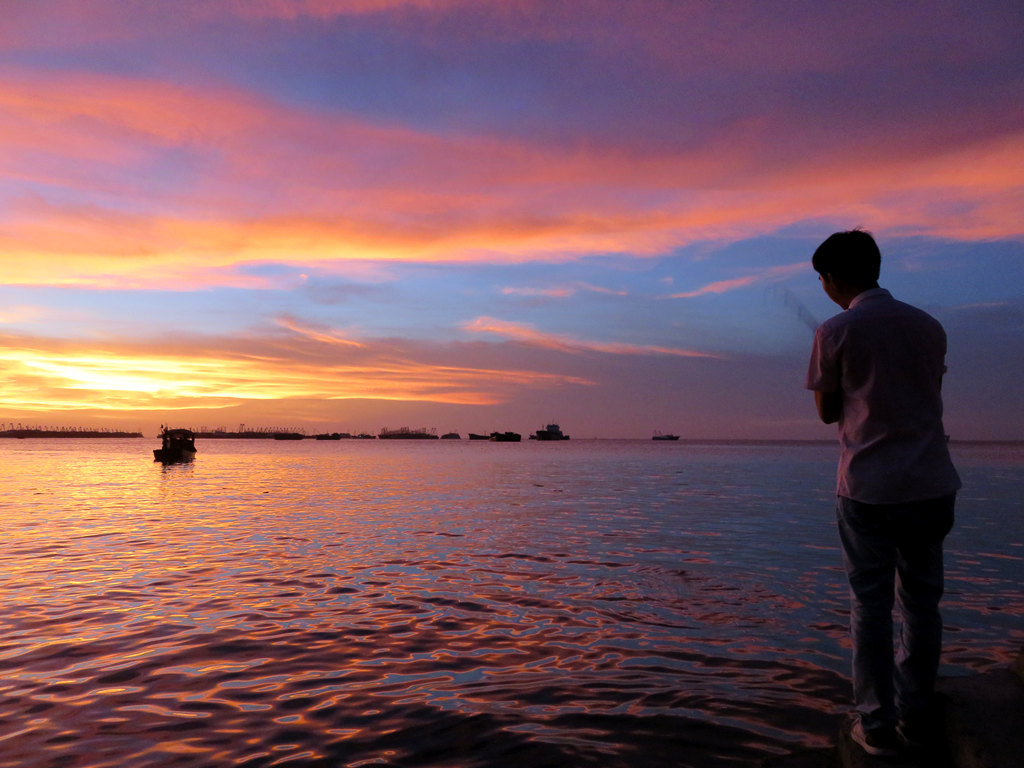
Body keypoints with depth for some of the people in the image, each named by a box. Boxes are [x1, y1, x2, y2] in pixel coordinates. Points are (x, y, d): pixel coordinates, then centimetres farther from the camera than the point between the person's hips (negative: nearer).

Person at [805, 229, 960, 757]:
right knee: (921, 601, 13)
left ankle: (878, 725, 11)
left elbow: (827, 413, 2)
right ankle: (915, 717, 21)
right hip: (930, 485, 4)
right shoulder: (928, 326, 8)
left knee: (871, 605, 5)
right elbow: (929, 399, 17)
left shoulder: (835, 333, -5)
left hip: (867, 486, -4)